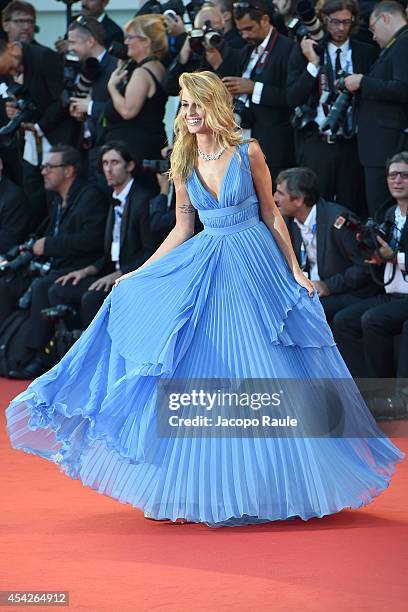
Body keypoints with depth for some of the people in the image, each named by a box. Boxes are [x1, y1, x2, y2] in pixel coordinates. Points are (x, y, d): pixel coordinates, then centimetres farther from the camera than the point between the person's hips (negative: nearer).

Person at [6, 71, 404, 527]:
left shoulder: (248, 153, -5)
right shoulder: (184, 164, 5)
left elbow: (271, 214, 2)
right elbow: (182, 229, 10)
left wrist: (294, 270, 0)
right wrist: (138, 274, 5)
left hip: (255, 265, -3)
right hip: (205, 269, 3)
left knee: (267, 378, -1)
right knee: (201, 376, 2)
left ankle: (275, 482, 12)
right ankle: (196, 491, 8)